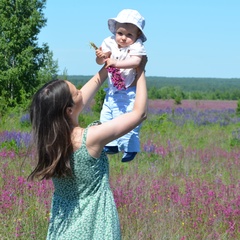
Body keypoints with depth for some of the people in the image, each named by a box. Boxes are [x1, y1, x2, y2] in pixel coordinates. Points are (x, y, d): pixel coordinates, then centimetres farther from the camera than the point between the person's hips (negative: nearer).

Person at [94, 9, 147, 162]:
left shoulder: (136, 47, -17)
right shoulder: (110, 43, -2)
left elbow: (135, 61, -35)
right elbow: (101, 62, 0)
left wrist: (115, 63, -39)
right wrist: (100, 56, -23)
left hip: (129, 93, -6)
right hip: (112, 91, 7)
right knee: (106, 117, 13)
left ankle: (130, 148, 2)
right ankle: (112, 144, 27)